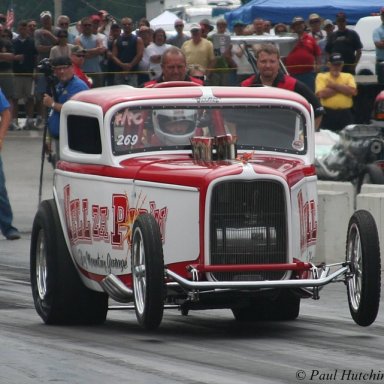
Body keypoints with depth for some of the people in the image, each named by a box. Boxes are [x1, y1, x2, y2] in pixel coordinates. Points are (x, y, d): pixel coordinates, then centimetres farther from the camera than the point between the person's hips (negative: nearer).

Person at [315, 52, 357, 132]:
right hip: (328, 113, -2)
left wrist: (334, 85, -6)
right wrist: (343, 88, -5)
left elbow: (353, 91, -7)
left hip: (345, 114, 2)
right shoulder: (321, 77, 7)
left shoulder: (348, 76, 13)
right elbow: (321, 94, -11)